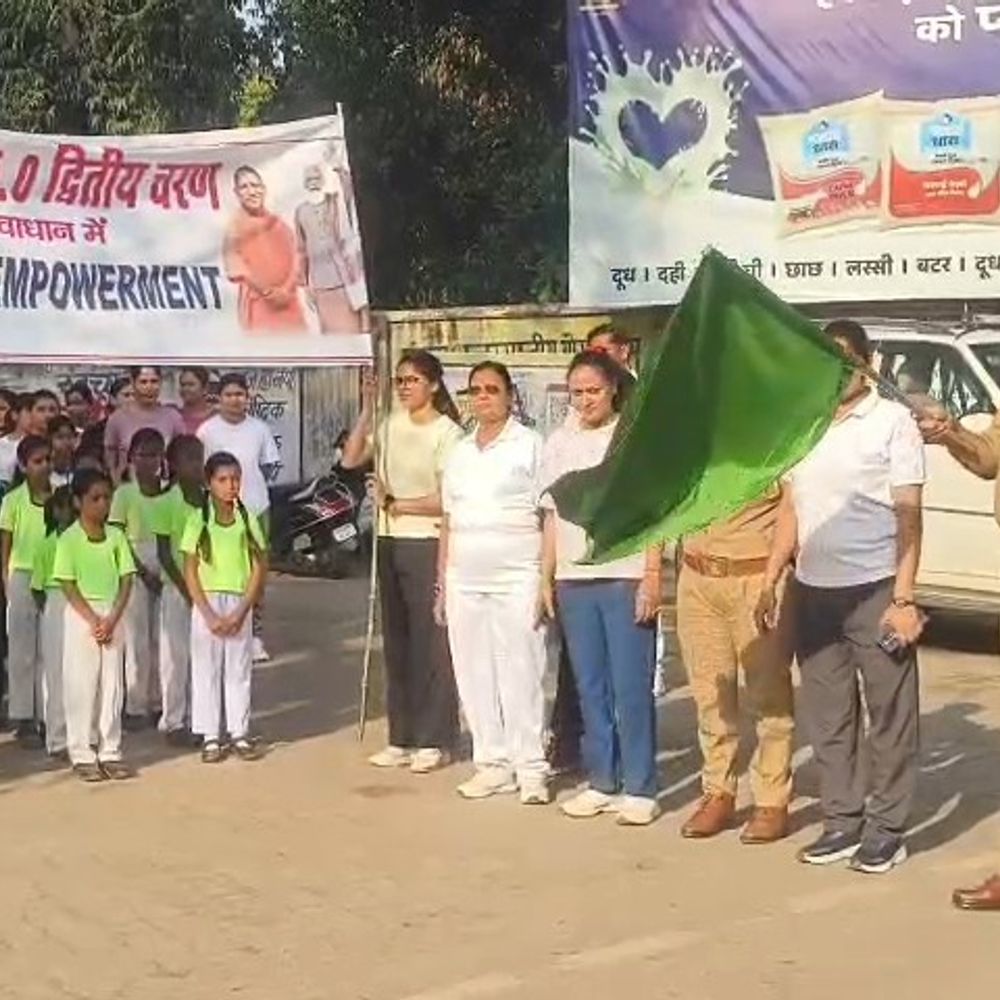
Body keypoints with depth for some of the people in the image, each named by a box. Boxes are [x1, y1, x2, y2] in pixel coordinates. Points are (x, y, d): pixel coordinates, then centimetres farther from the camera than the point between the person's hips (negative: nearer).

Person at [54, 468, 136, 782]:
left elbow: (126, 581, 3)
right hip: (81, 615, -3)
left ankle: (110, 752, 13)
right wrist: (93, 620, -14)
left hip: (112, 615, 3)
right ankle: (82, 755, 7)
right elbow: (68, 586, -8)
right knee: (81, 685, 0)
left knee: (112, 685, 6)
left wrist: (112, 619, -9)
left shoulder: (116, 536, 4)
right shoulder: (69, 539, -6)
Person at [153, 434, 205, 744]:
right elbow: (164, 553, -8)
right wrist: (186, 590, -11)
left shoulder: (210, 501, 4)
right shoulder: (168, 502, -8)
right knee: (176, 655, 2)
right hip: (178, 588, -4)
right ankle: (173, 721, 11)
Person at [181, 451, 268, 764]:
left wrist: (241, 612, -9)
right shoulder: (198, 520, -2)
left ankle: (239, 733, 13)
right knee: (206, 668, 3)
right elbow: (190, 572, -4)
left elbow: (259, 568, 0)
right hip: (207, 601, -1)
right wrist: (209, 614, -11)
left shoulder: (247, 519, 2)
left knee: (239, 669, 6)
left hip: (239, 602, 1)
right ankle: (210, 737, 9)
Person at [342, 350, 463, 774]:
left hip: (427, 545, -7)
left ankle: (433, 742, 4)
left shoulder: (447, 433, -9)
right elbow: (350, 459, 4)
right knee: (396, 642, 11)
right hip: (390, 543, 7)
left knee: (430, 643, -4)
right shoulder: (390, 425, 9)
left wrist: (399, 505, -8)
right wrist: (366, 411, -1)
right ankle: (402, 738, 20)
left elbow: (449, 501, -13)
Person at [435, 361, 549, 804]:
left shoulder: (529, 445, 0)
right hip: (464, 580, 6)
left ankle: (531, 768, 1)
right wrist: (442, 584, 13)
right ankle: (493, 762, 14)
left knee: (520, 674, -5)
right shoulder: (459, 452, 16)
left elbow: (547, 517, -5)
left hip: (516, 579, -5)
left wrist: (546, 580, -12)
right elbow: (448, 522, 17)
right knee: (474, 674, 6)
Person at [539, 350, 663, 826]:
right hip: (573, 581, 5)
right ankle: (601, 782, 18)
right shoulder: (559, 443, 11)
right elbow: (552, 516, 15)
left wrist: (652, 576, -10)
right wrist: (546, 578, 10)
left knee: (631, 688, -2)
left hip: (626, 578, -5)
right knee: (590, 688, 10)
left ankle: (639, 789, 5)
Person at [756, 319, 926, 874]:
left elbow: (908, 516, -7)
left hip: (874, 590, -5)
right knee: (827, 717, 10)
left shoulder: (892, 421, -4)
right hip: (813, 592, 6)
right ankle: (842, 821, 20)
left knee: (889, 716, 2)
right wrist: (770, 579, 10)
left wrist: (903, 598, -14)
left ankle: (886, 828, 10)